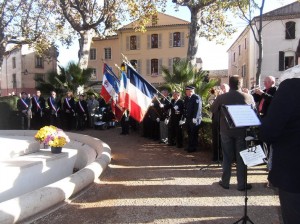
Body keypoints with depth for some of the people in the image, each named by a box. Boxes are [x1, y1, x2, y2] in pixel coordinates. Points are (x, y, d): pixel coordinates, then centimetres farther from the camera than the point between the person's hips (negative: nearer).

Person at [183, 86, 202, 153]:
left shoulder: (197, 98, -11)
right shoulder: (186, 98, 12)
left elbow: (198, 109, -17)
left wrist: (194, 118, -21)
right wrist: (185, 116, 8)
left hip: (194, 119, -7)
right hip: (188, 119, 7)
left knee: (193, 134, 0)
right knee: (189, 133, 11)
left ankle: (193, 147, 11)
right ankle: (189, 146, 21)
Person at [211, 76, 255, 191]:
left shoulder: (221, 97, -10)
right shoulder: (248, 97, -9)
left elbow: (213, 110, 3)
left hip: (226, 130, 1)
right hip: (242, 131, 0)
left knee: (227, 157, 12)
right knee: (241, 158, 10)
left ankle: (225, 182, 21)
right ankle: (241, 184, 17)